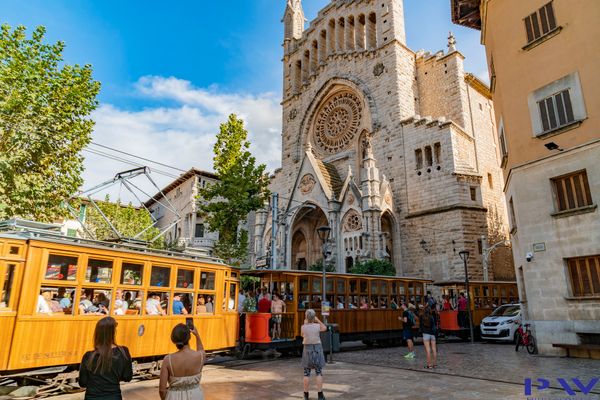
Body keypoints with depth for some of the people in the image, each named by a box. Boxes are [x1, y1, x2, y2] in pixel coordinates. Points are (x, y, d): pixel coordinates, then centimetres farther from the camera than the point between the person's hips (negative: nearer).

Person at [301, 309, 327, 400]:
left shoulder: (303, 327, -10)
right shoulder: (318, 326, -10)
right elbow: (325, 328, 12)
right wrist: (317, 320, 9)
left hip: (307, 349, 1)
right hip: (317, 349, 0)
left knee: (307, 373, 9)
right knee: (319, 373, 5)